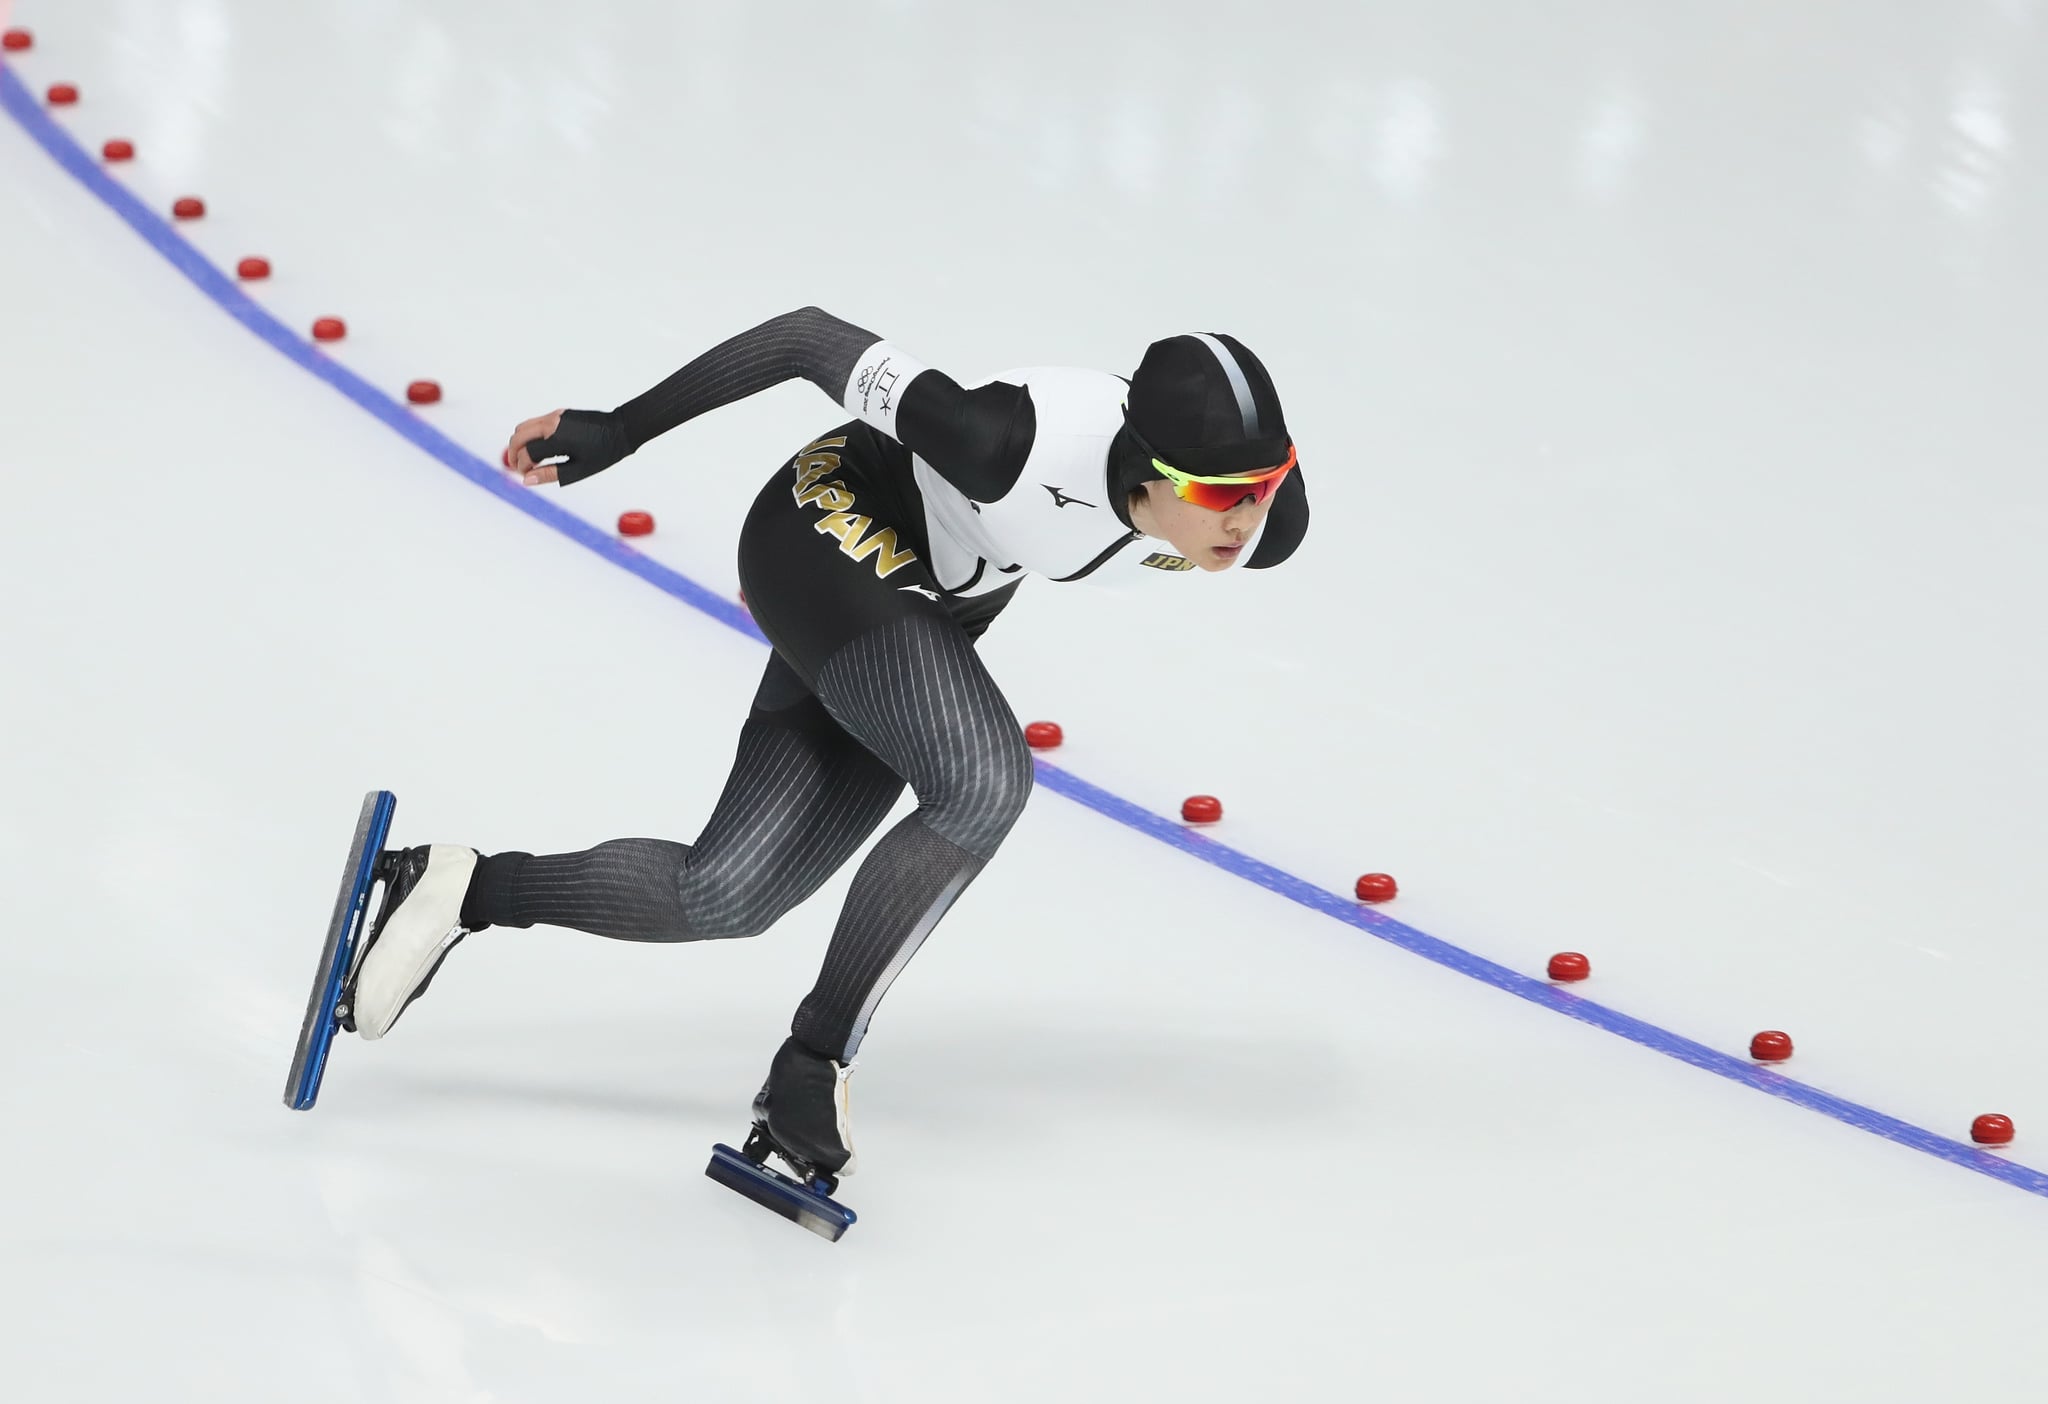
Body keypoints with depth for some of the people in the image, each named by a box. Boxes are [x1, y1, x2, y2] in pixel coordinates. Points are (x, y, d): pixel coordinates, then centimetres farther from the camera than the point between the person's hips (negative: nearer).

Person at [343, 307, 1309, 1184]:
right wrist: (612, 433, -20)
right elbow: (815, 340, -28)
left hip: (927, 618, 7)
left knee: (725, 899, 3)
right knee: (983, 782, -30)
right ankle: (812, 1063, -15)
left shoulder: (1264, 525, -24)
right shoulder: (1022, 444, -41)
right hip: (833, 543, -6)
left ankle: (466, 890, 22)